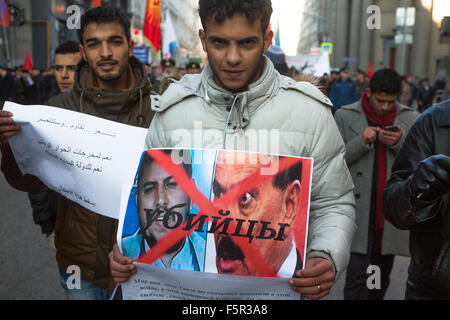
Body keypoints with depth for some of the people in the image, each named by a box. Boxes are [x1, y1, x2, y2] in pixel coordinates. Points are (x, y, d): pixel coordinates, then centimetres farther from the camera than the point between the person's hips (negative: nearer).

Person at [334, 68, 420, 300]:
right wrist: (361, 141, -16)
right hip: (359, 210, -3)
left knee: (382, 279, 15)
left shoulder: (410, 119, 7)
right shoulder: (345, 116, 1)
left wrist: (400, 142, -13)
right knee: (357, 276, -6)